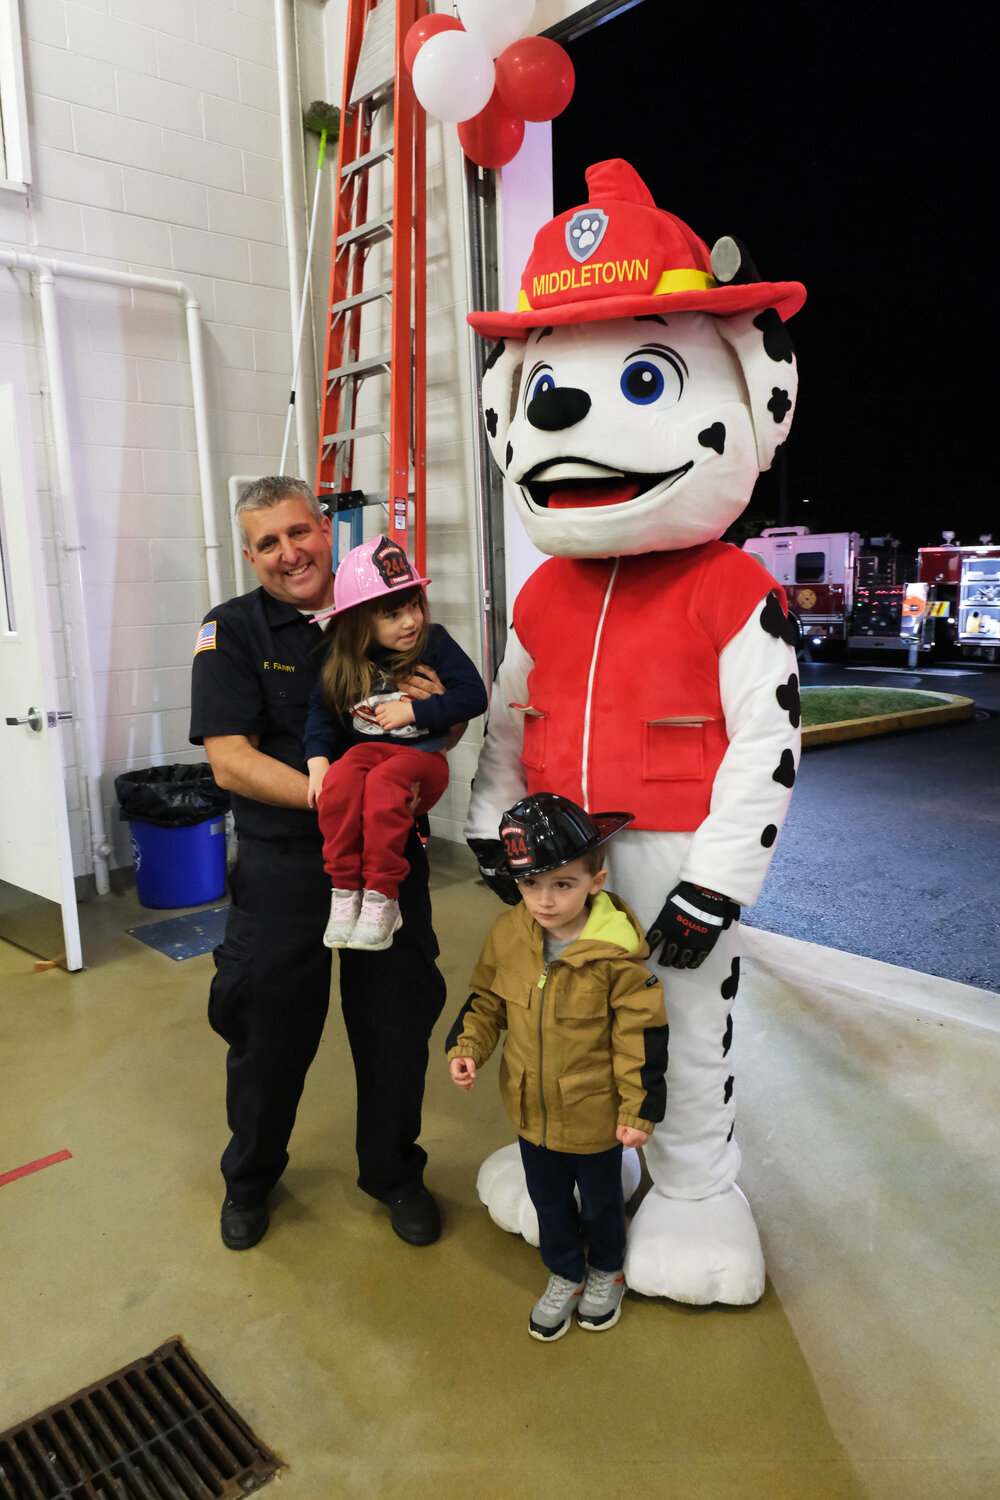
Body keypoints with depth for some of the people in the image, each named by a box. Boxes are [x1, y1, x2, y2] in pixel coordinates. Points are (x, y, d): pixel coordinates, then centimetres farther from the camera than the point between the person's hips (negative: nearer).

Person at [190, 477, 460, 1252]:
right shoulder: (233, 630, -4)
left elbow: (446, 738, 10)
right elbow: (229, 760, -14)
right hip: (282, 868, -2)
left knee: (397, 1024, 12)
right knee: (269, 1030, 12)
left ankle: (394, 1172, 37)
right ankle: (250, 1179, 40)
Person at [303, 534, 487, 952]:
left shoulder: (434, 642, 0)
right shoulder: (343, 659, 6)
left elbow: (473, 695, -5)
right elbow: (321, 709, 9)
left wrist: (414, 711, -11)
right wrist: (317, 758, -8)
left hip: (421, 754, -3)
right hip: (367, 748, 3)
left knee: (382, 782, -36)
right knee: (339, 781, -32)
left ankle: (381, 898, -26)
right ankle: (344, 891, -21)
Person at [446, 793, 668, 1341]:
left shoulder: (616, 954, -26)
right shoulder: (508, 935, -12)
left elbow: (640, 1037, -17)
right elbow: (486, 999, 4)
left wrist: (638, 1110, -14)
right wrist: (466, 1048, -10)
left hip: (595, 1113, -3)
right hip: (531, 1108, 4)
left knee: (599, 1201, 23)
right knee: (547, 1199, 24)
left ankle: (606, 1272, 52)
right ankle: (565, 1275, 50)